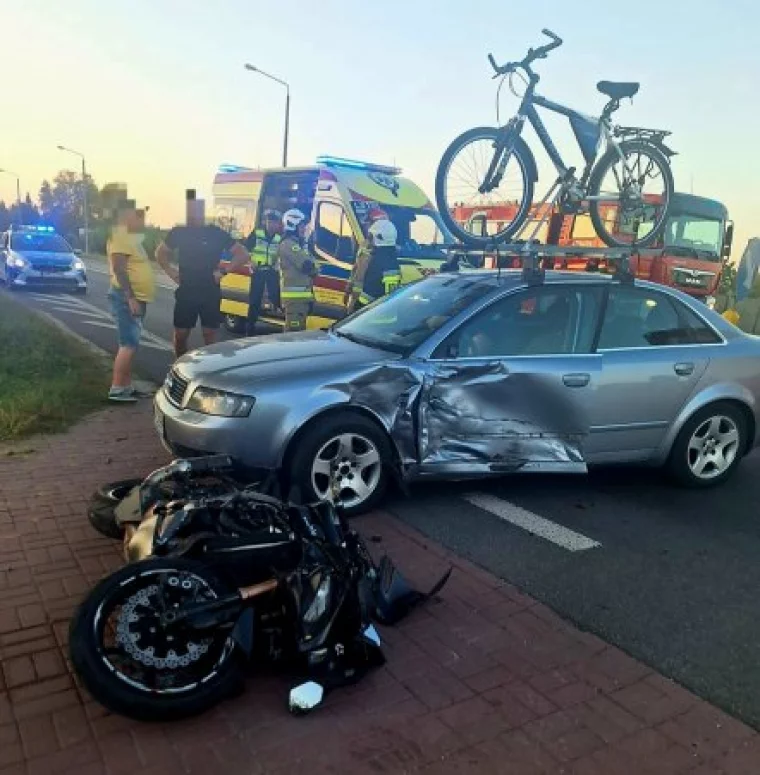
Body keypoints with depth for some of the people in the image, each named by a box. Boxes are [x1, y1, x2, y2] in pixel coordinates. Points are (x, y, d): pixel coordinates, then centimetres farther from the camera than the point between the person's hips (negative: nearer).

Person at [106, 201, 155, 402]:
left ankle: (126, 387, 18)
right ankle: (116, 389, -8)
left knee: (130, 344, 12)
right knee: (129, 344, -11)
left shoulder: (130, 237, 18)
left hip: (136, 298, 11)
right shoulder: (120, 237, -13)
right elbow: (119, 269, -22)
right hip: (127, 298, -11)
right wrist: (131, 298, -27)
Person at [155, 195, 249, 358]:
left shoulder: (216, 233, -3)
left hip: (210, 295, -2)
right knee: (180, 336, 7)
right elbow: (160, 252, 19)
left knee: (210, 337, 2)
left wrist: (223, 271, -12)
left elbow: (243, 255, -4)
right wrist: (169, 270, 4)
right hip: (185, 294, 2)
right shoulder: (179, 232, 4)